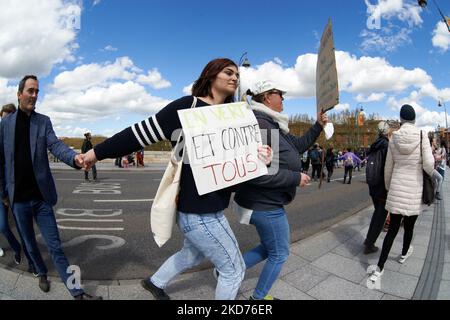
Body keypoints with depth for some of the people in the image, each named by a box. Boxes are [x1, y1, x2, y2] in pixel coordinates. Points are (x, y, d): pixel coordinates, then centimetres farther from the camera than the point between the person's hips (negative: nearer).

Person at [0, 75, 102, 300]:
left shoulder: (43, 121, 1)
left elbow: (55, 145, -15)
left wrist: (74, 157, -36)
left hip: (41, 196, -1)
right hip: (18, 198, 1)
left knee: (55, 246, 0)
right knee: (30, 243, 17)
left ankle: (76, 292, 3)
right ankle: (42, 273, 41)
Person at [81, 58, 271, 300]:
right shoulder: (188, 107, -16)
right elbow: (142, 132, -12)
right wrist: (98, 152, -3)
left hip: (207, 208, 9)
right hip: (199, 212, -9)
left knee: (193, 255, 32)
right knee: (234, 269, 10)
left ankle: (155, 282, 58)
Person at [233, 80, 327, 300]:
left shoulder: (272, 125, 10)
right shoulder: (258, 125, -24)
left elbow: (297, 146, 21)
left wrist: (318, 126, 13)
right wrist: (295, 178, -23)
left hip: (266, 202, 10)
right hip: (265, 205, -10)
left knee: (269, 248, 25)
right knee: (279, 254, 11)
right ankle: (258, 298, 32)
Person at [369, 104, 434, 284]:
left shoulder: (394, 139, -1)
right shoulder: (422, 136, -8)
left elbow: (388, 167, 5)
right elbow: (428, 165, -15)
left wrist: (388, 187, 18)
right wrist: (431, 175, 9)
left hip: (396, 188, 2)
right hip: (414, 189, -1)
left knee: (393, 228, 6)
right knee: (409, 226, 20)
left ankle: (379, 268, 3)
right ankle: (404, 254, 45)